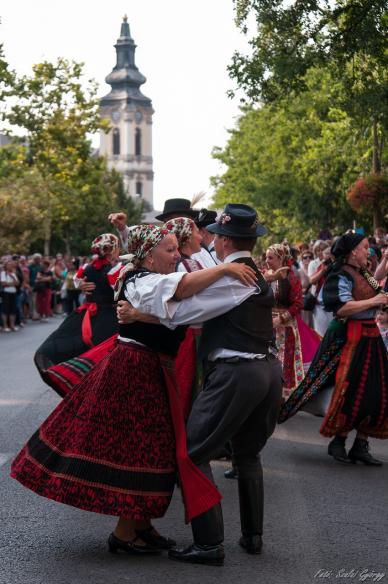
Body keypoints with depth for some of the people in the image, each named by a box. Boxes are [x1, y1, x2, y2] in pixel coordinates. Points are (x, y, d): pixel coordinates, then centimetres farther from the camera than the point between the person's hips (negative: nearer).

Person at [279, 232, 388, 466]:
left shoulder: (363, 274, 15)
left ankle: (361, 444, 12)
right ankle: (338, 442, 10)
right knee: (349, 390, -6)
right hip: (350, 338, -9)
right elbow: (342, 307, -22)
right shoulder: (341, 276, -11)